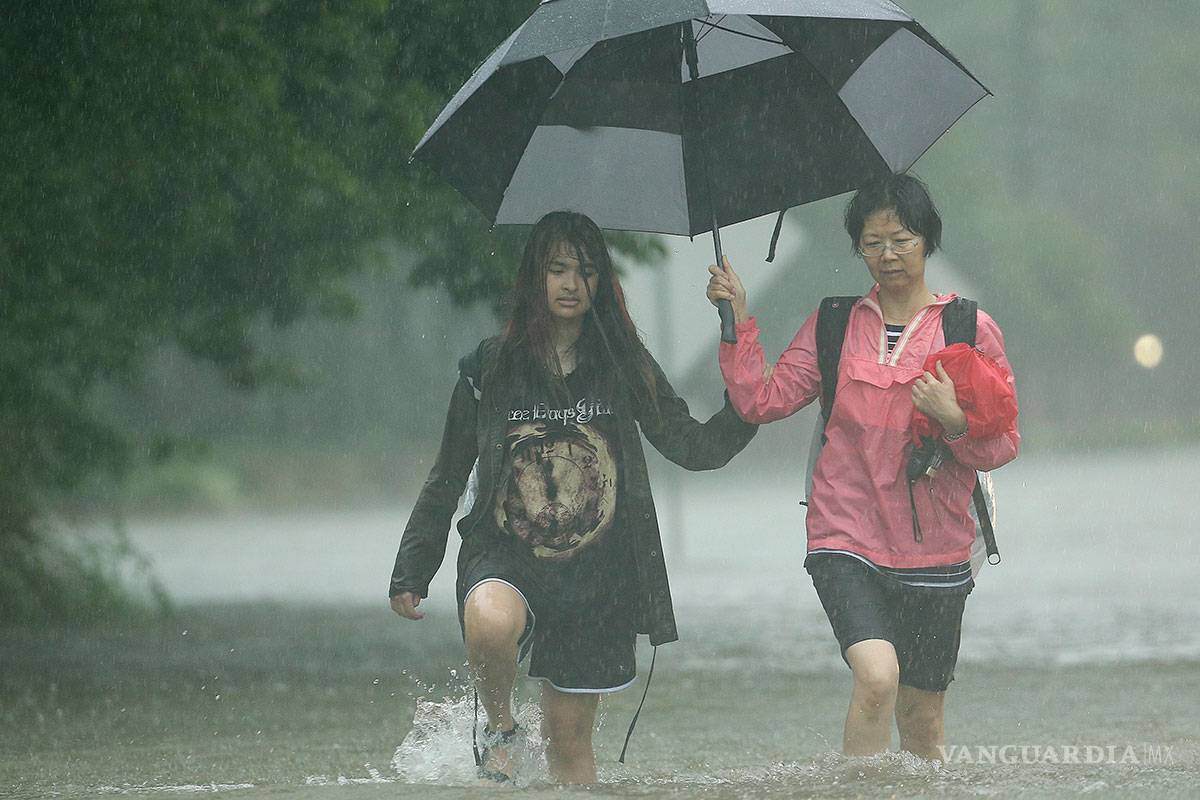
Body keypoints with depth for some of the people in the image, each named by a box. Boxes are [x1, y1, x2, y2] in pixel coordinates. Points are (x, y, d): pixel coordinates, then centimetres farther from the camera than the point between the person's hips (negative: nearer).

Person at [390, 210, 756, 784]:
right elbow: (447, 479, 10)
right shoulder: (489, 368, 4)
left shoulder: (624, 366, 6)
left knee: (569, 736, 4)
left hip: (595, 571, 1)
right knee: (491, 624, -35)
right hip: (505, 556, -1)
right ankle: (499, 728, -7)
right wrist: (410, 573, 9)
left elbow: (694, 447, 2)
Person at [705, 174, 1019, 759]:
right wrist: (738, 322, -3)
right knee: (876, 676, -24)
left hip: (932, 550, 1)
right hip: (847, 541, -1)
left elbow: (1003, 446, 3)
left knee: (921, 713, 7)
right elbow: (763, 401, 4)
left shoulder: (970, 330, 4)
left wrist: (954, 421, -16)